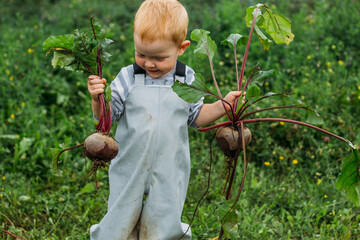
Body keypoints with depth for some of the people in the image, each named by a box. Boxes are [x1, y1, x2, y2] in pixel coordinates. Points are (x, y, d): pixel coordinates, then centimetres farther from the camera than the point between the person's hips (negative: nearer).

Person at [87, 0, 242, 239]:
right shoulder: (128, 78, -8)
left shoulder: (187, 80, -3)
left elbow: (196, 117, 7)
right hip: (130, 169, 0)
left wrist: (222, 106, -7)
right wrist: (98, 98, -24)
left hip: (168, 172, 1)